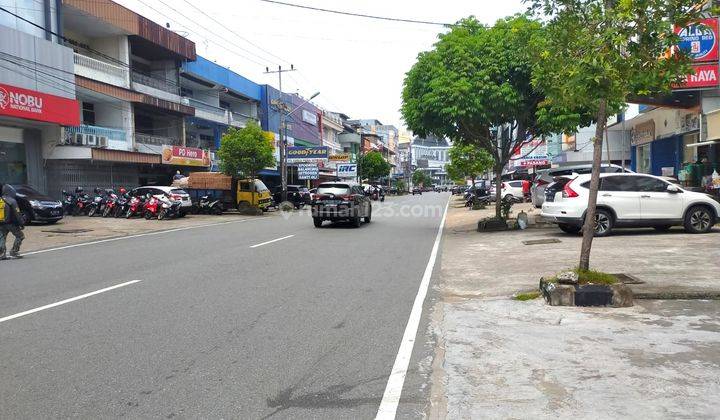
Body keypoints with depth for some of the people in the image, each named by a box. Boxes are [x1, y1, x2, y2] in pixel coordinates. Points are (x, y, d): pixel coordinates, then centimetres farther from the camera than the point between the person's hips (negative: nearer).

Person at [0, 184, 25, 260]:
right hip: (11, 223, -6)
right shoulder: (12, 201, -12)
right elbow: (17, 214, -13)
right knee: (20, 236, 8)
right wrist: (21, 224, -8)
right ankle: (14, 252, 2)